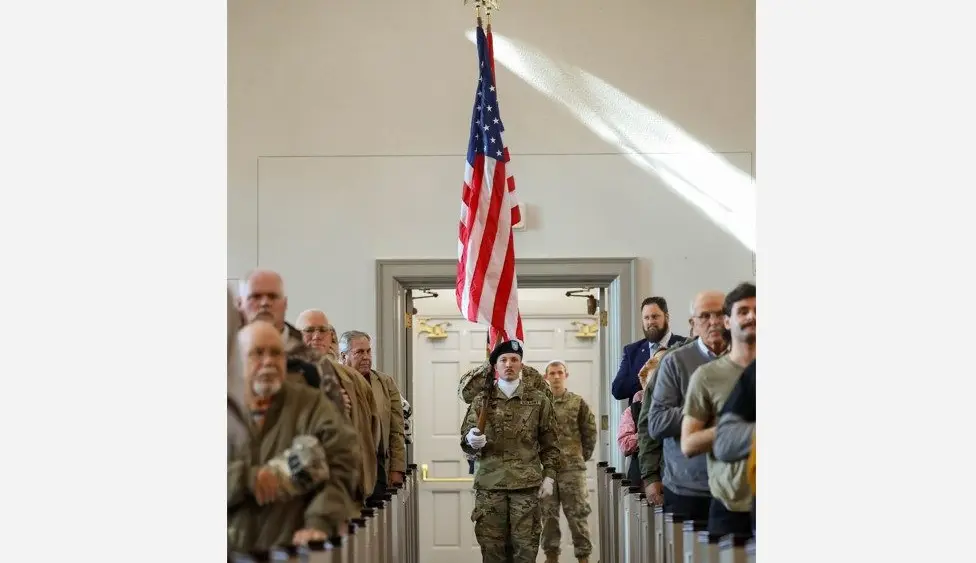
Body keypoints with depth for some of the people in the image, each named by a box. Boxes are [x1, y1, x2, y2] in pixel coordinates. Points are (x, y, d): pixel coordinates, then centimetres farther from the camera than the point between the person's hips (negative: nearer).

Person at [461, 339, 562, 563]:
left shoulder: (538, 400, 7)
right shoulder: (481, 400, 8)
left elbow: (550, 444, 10)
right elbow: (466, 437, 6)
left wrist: (549, 477, 3)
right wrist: (472, 441, -17)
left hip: (527, 485, 0)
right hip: (489, 484, 1)